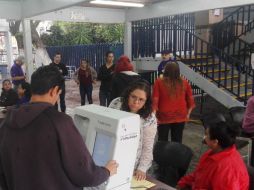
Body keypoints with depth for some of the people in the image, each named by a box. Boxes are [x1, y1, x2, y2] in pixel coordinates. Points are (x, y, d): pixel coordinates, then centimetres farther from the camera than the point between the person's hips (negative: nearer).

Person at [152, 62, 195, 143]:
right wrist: (188, 113, 16)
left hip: (164, 117, -2)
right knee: (177, 141, 14)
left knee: (162, 141, 11)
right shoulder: (184, 82, -2)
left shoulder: (159, 82, -10)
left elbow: (155, 100, -10)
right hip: (180, 117, 2)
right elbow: (190, 99, 4)